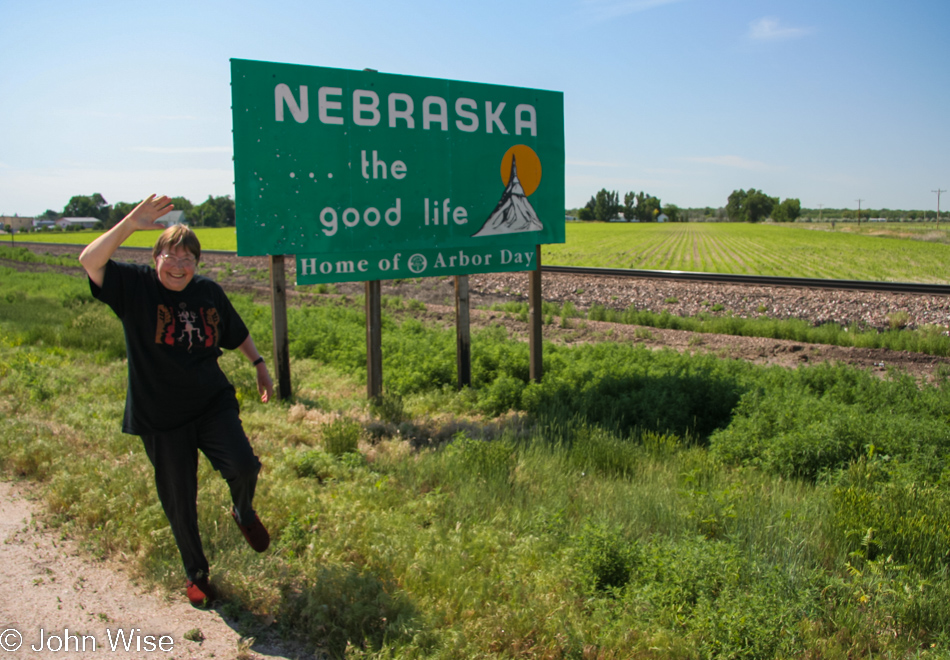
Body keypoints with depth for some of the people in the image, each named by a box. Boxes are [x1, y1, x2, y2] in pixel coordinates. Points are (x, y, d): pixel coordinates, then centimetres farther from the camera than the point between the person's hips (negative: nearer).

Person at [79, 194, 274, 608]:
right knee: (179, 504, 8)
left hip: (212, 405, 2)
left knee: (243, 466, -23)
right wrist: (130, 224, -33)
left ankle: (244, 512, 14)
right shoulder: (135, 287, -7)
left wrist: (259, 365, 19)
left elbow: (237, 333, 19)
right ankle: (196, 573, 34)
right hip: (161, 418, -1)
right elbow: (90, 261, -24)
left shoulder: (209, 293, 2)